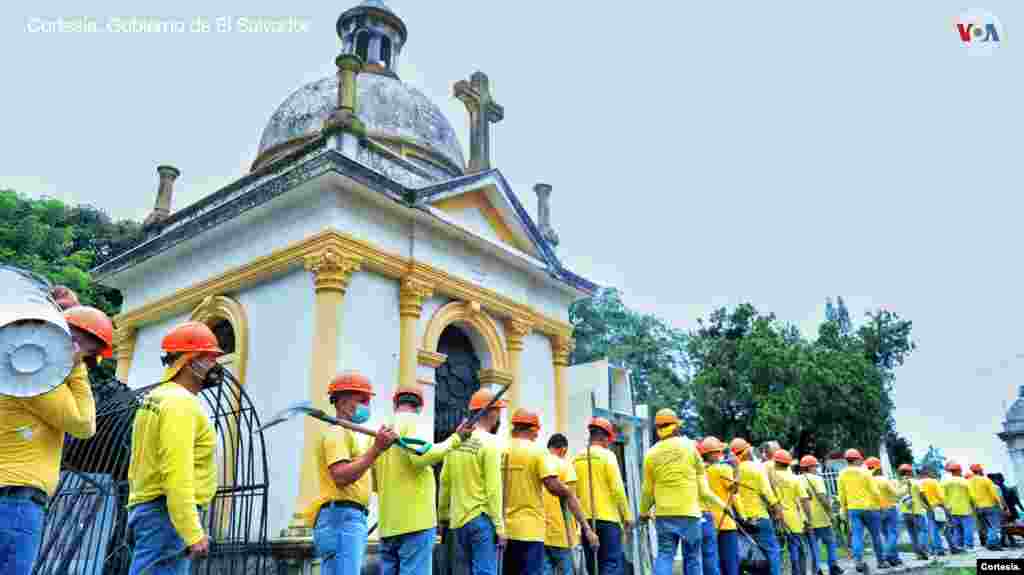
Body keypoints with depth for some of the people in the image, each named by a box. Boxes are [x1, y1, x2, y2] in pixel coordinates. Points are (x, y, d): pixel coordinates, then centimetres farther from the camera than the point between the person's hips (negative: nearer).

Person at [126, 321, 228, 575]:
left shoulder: (156, 397, 17)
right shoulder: (181, 402, -14)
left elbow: (137, 467, 20)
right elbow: (178, 474, -23)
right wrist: (193, 532, -24)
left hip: (145, 507, 10)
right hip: (168, 513, -10)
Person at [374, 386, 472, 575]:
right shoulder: (413, 422, -4)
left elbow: (372, 479, 18)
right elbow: (421, 456, -21)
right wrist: (455, 439, -13)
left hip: (388, 522, 7)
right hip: (415, 519, -7)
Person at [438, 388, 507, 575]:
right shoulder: (490, 442, -10)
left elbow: (444, 483, 9)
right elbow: (493, 487, -15)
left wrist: (443, 516, 18)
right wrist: (499, 526, -11)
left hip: (458, 520, 7)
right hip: (481, 519, -7)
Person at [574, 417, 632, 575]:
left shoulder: (577, 459, 8)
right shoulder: (607, 455, -8)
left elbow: (573, 491, 9)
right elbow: (617, 489, -11)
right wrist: (627, 515, -3)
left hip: (586, 518, 6)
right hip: (607, 517, -6)